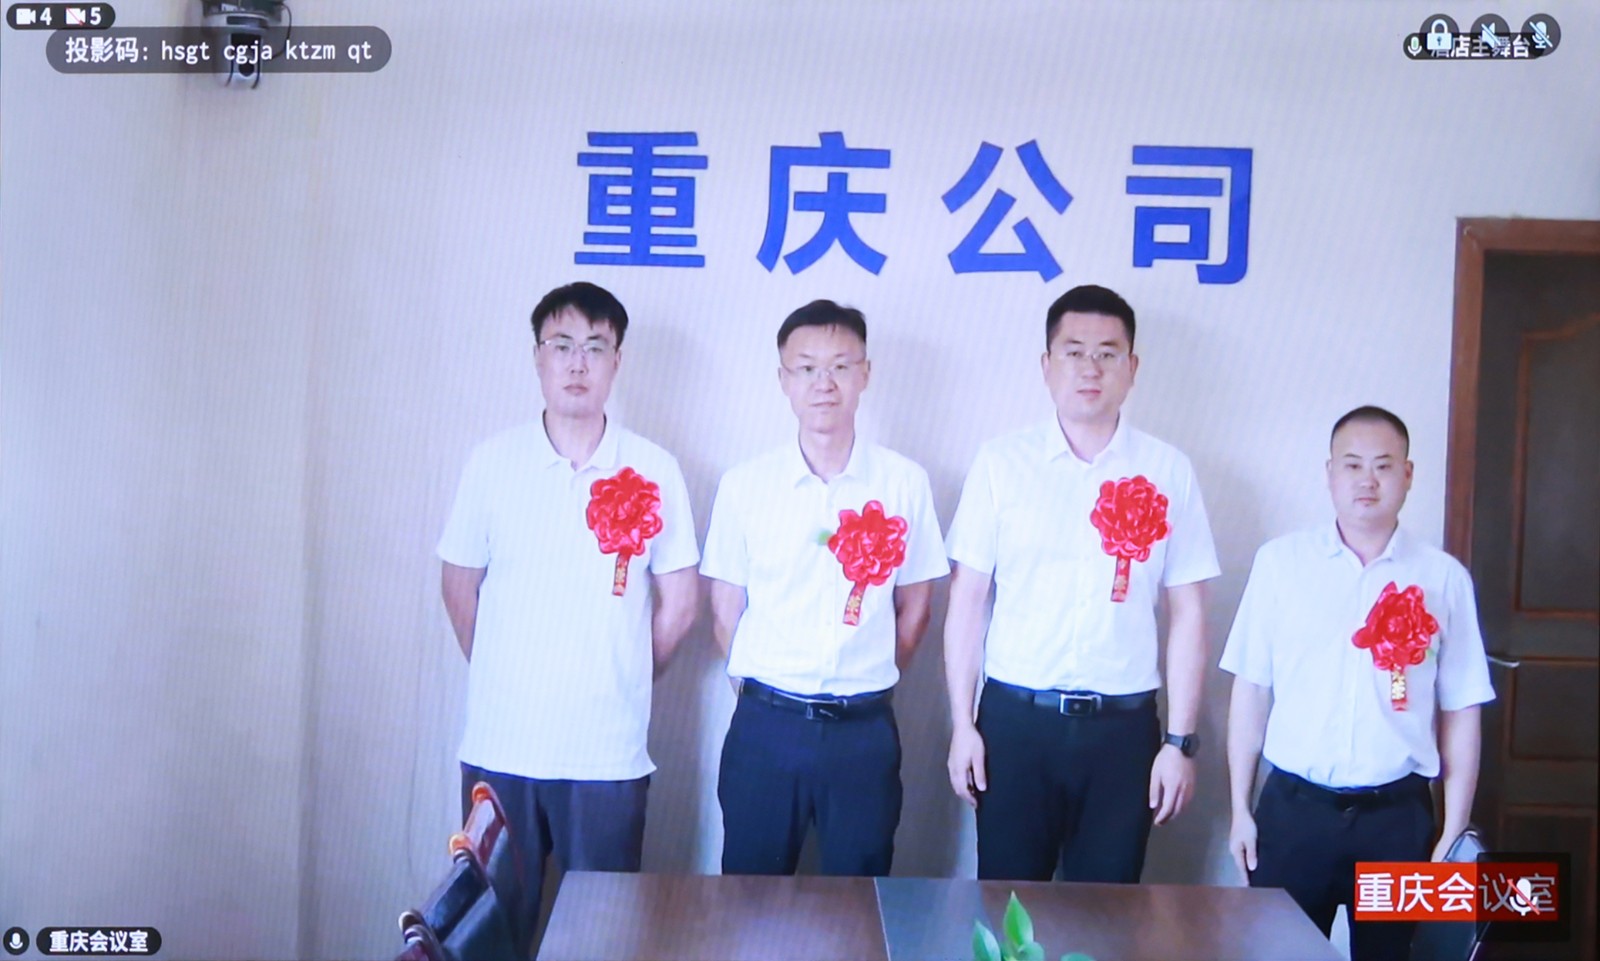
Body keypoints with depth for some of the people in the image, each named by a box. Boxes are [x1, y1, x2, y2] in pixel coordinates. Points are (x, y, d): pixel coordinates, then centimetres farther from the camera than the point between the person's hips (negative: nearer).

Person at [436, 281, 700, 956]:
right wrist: (498, 675, 8)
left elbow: (678, 602, 5)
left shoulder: (653, 471, -2)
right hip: (499, 744, 1)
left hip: (609, 751, 0)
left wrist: (621, 681, 8)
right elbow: (460, 585, 8)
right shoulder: (492, 461, 0)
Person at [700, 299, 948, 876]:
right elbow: (726, 608, 6)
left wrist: (871, 682, 8)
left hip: (865, 730, 0)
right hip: (764, 726, 0)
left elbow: (914, 604, 8)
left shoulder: (904, 483, -1)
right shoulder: (744, 485, -1)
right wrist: (761, 687, 5)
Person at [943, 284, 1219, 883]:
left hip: (1123, 726, 1)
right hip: (1016, 719, 0)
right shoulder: (1002, 463, 0)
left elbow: (1187, 612, 4)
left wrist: (1181, 741, 1)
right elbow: (967, 598, 1)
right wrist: (962, 723, -2)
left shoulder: (1168, 472, 2)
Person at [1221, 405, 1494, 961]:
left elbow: (1460, 712, 4)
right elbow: (1251, 689, 2)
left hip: (1397, 815, 1)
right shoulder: (1280, 562, -1)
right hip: (1293, 808, 0)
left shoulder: (1444, 578, 1)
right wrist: (1239, 807, 2)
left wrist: (1454, 831, 3)